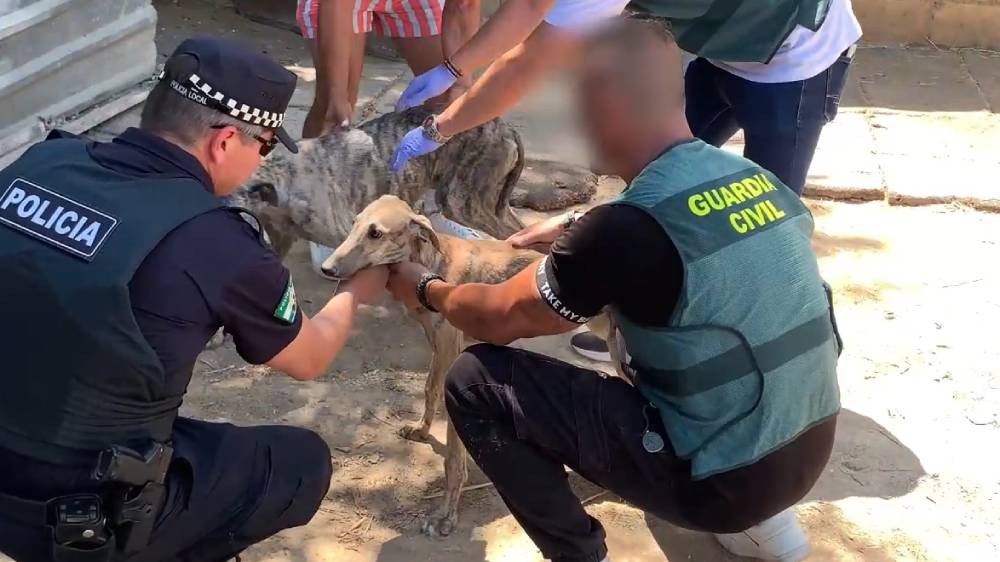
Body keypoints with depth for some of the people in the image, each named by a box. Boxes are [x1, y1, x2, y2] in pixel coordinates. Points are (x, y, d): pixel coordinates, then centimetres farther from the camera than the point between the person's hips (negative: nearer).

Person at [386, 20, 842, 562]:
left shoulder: (629, 228, -22)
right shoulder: (756, 177, -1)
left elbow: (499, 319, -6)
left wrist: (425, 289, 12)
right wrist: (578, 232, 27)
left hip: (725, 478, -7)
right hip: (810, 450, 7)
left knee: (476, 382, -6)